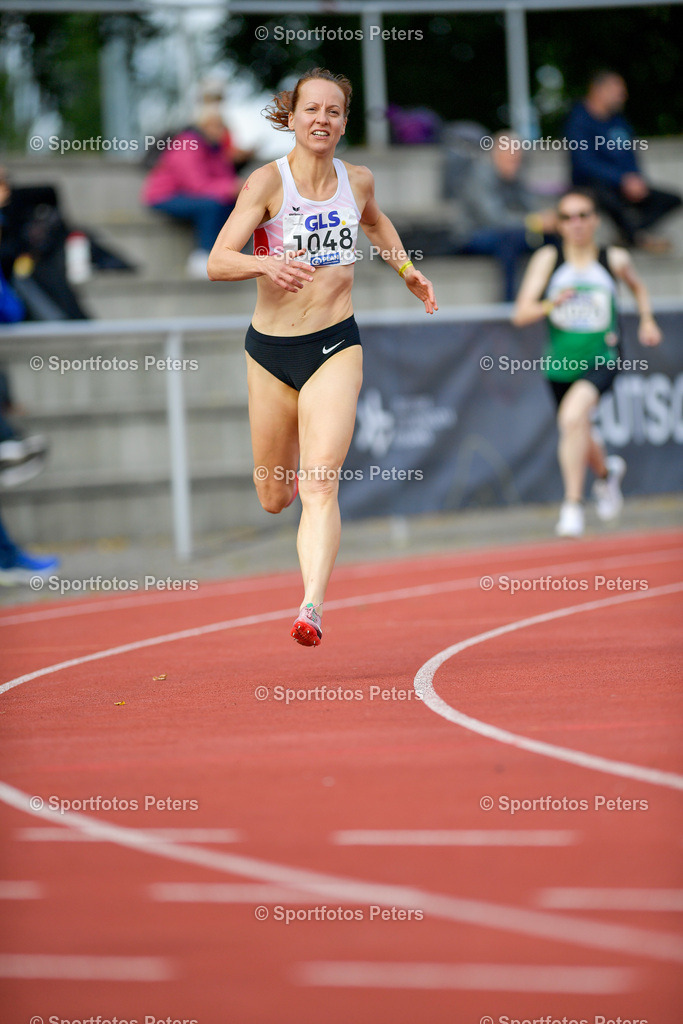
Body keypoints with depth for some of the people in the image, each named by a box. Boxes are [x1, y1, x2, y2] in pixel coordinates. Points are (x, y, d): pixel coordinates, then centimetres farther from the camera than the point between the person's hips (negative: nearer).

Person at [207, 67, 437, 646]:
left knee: (320, 486, -18)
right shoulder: (269, 182, -10)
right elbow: (217, 262, -18)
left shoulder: (358, 181, 3)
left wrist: (407, 270, 17)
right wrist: (267, 264, -36)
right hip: (270, 348, 0)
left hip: (336, 346, 0)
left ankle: (312, 610, -28)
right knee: (274, 499, 14)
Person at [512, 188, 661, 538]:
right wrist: (552, 304, -28)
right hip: (561, 362, 3)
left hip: (602, 359, -3)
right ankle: (607, 471, 56)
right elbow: (521, 314, -10)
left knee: (572, 416, -30)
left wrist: (647, 320, 7)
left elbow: (637, 286, 21)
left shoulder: (615, 259, -3)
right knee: (578, 441, 19)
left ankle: (573, 506, -24)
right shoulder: (546, 259, -5)